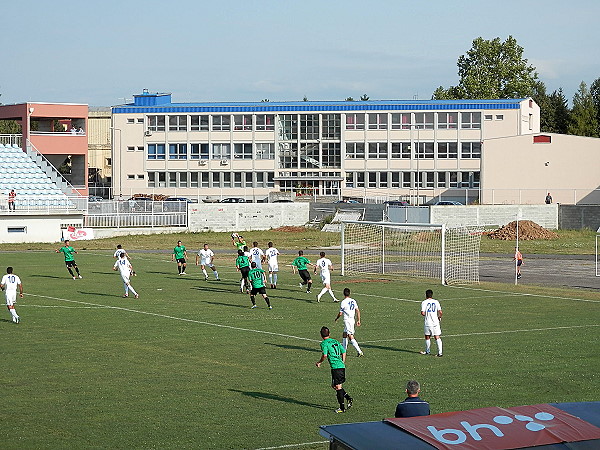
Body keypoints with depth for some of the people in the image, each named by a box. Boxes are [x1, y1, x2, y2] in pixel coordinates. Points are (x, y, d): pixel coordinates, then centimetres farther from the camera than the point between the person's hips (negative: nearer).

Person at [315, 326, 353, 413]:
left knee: (337, 387, -2)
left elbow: (325, 355, -15)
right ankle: (348, 397, 8)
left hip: (335, 367, -7)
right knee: (334, 385, 20)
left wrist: (319, 362, 1)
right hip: (342, 366, 7)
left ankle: (342, 407, -1)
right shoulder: (335, 341, 18)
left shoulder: (324, 343, -3)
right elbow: (344, 352, 18)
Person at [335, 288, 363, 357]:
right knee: (344, 335, 20)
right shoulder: (353, 301, 8)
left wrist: (336, 319, 13)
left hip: (347, 320, -8)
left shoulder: (343, 302, -12)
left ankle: (360, 352, -17)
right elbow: (358, 311, 7)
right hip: (352, 319, 8)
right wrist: (358, 320, 12)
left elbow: (340, 313, -5)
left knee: (351, 337, -10)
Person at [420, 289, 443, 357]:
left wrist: (426, 315, 9)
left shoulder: (424, 302, -5)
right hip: (435, 322, 2)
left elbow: (422, 313, -13)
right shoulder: (436, 302, 3)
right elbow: (440, 312, -2)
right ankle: (440, 352, -5)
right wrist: (439, 317, 17)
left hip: (428, 323, -2)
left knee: (427, 337, 15)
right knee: (437, 337, 1)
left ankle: (427, 351, 27)